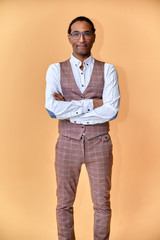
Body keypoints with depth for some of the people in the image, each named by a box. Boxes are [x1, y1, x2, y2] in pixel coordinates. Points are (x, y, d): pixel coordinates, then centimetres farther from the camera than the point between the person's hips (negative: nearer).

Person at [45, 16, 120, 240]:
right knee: (64, 203, 13)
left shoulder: (107, 70, -1)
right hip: (67, 144, 1)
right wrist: (92, 103, -16)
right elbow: (53, 109, -16)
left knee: (102, 203, 12)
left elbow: (111, 111, -15)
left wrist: (70, 110, -15)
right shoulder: (56, 70, -1)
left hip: (99, 144, 0)